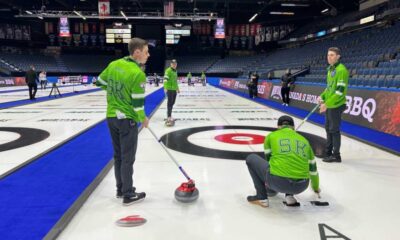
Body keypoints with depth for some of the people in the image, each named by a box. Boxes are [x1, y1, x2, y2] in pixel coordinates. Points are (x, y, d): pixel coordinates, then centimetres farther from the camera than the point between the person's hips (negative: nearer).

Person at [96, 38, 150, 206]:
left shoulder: (114, 64, 2)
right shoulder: (138, 73, -20)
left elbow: (100, 82, 14)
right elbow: (137, 102, -18)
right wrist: (143, 119, -2)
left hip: (111, 117, 7)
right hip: (127, 119, -7)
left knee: (118, 156, 17)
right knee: (127, 158, 3)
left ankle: (121, 189, 29)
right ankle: (128, 195, 13)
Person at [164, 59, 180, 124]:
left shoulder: (175, 71, 18)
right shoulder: (168, 70, -10)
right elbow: (165, 79, -20)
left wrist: (177, 88, 30)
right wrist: (165, 88, -30)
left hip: (174, 89, 9)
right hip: (170, 89, -9)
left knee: (172, 103, 14)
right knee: (170, 102, -9)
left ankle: (169, 115, 25)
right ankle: (169, 117, -7)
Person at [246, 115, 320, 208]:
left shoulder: (271, 136, 12)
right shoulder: (304, 140, 21)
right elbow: (312, 167, 31)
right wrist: (316, 187, 50)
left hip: (278, 182, -4)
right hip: (301, 186, 4)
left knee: (251, 158, 20)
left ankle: (261, 197, 16)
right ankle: (289, 195, 17)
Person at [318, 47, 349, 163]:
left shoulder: (341, 70, -17)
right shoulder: (330, 69, 12)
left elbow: (340, 91, -22)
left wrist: (327, 104, -22)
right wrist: (322, 96, 5)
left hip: (336, 106, -9)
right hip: (328, 105, 9)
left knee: (334, 130, -1)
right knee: (328, 128, 16)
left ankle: (336, 155, 10)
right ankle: (328, 152, 29)